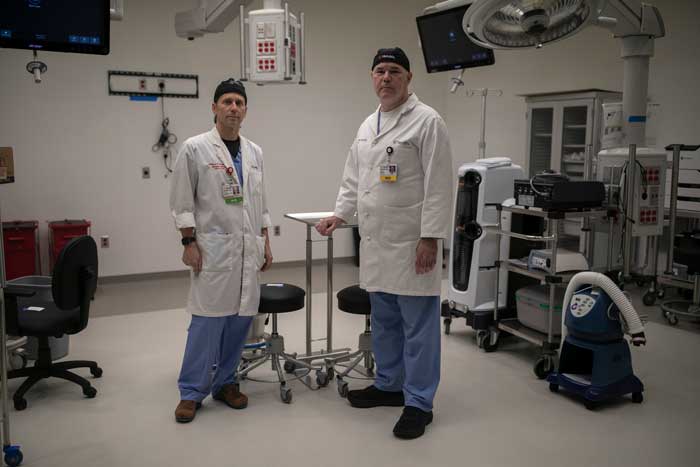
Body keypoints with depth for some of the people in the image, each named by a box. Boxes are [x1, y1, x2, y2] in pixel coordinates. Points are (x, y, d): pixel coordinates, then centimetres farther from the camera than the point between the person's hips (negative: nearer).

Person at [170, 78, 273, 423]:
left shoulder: (254, 152, 12)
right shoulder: (195, 148, -2)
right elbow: (182, 201, -3)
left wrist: (265, 242, 12)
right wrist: (189, 243, -9)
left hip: (248, 247, 5)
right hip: (213, 246, -5)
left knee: (241, 317, 6)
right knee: (209, 318, -5)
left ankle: (224, 382, 21)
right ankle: (191, 391, 8)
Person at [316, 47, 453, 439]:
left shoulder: (427, 121, -7)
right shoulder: (368, 125, 16)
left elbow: (438, 185, -13)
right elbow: (354, 178, 23)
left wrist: (430, 238, -17)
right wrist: (340, 214, 12)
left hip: (412, 244, -7)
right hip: (376, 243, 8)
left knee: (418, 325, 0)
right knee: (383, 319, 18)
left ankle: (419, 403, 12)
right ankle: (389, 385, 33)